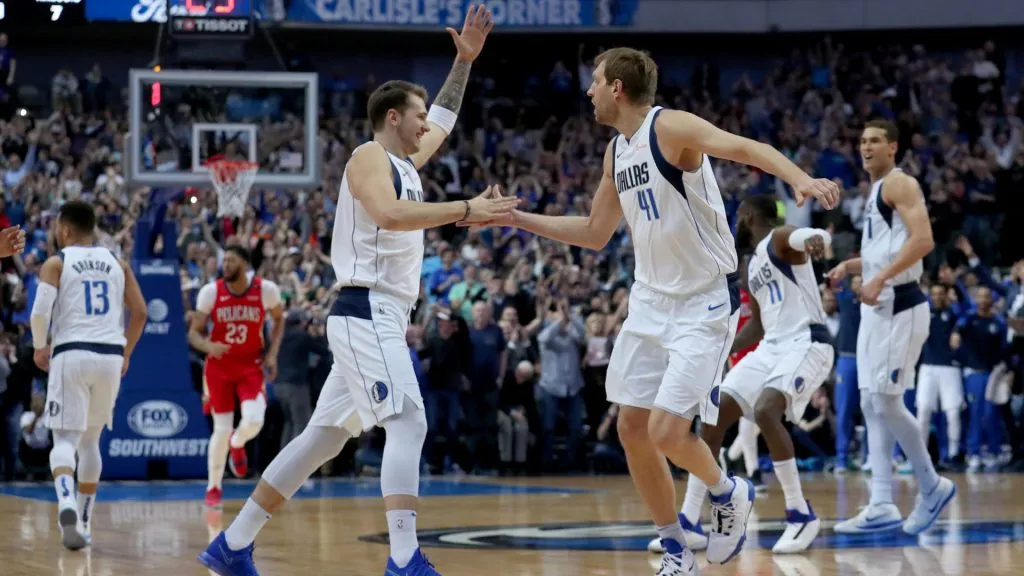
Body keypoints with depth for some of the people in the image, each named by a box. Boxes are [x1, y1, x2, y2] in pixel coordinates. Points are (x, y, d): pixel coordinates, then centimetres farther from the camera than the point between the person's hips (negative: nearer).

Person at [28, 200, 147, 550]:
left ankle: (67, 504, -32)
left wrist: (40, 347, 6)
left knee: (65, 439, -3)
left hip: (71, 353, -4)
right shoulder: (116, 264, 15)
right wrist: (125, 353, 20)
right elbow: (139, 312, 10)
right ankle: (83, 522, 19)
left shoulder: (56, 263, 2)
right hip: (110, 356, 4)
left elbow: (40, 311, -11)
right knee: (90, 440, 19)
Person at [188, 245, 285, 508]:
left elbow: (279, 319, 9)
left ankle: (237, 444, 18)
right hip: (219, 366, 0)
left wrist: (272, 353, -2)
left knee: (254, 421, -20)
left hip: (251, 366, 0)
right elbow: (193, 333, -6)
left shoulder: (266, 289, -10)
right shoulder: (210, 291, -11)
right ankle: (213, 488, 19)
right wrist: (208, 346, -28)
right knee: (222, 428, 0)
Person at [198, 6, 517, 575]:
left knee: (324, 437, 9)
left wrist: (465, 60, 30)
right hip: (366, 311, -10)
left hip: (382, 318, 10)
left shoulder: (407, 163, 20)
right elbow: (389, 214, -26)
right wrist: (465, 210, -25)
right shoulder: (369, 156, -7)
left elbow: (444, 120, 37)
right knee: (409, 424, -17)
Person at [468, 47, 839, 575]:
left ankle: (729, 494, 16)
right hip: (651, 299, 9)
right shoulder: (616, 152, 11)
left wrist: (800, 179, -48)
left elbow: (745, 148, -30)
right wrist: (517, 219, 21)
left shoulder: (671, 127, -15)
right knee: (632, 429, 5)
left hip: (705, 303, -8)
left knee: (667, 432, -15)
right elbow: (595, 234, 22)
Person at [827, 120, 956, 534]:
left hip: (900, 306, -10)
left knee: (885, 401, -10)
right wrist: (851, 266, 13)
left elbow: (923, 240, -21)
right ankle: (882, 506, 4)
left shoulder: (900, 184, -9)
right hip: (877, 307, 10)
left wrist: (880, 278, -24)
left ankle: (932, 486, 5)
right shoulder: (875, 193, 19)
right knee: (871, 406, 5)